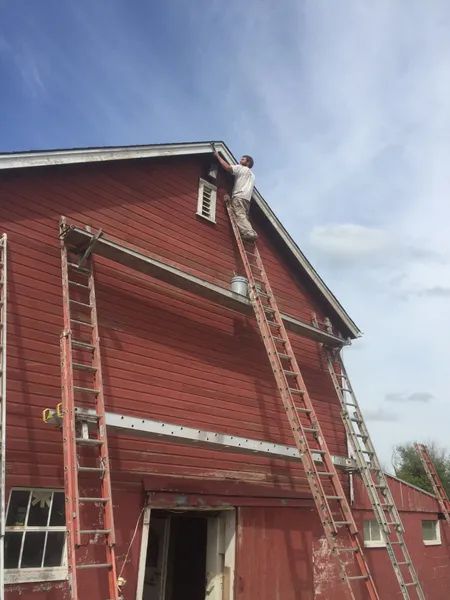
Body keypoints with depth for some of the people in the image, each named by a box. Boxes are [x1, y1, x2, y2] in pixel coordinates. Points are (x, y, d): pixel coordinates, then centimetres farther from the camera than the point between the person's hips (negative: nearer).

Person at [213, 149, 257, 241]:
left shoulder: (241, 168, 11)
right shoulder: (251, 175, 36)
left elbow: (227, 167, -2)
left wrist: (218, 156, 10)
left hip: (239, 197, -8)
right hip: (247, 199, 8)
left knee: (239, 215, -21)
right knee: (244, 217, 2)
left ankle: (249, 233, -39)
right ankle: (251, 233, -17)